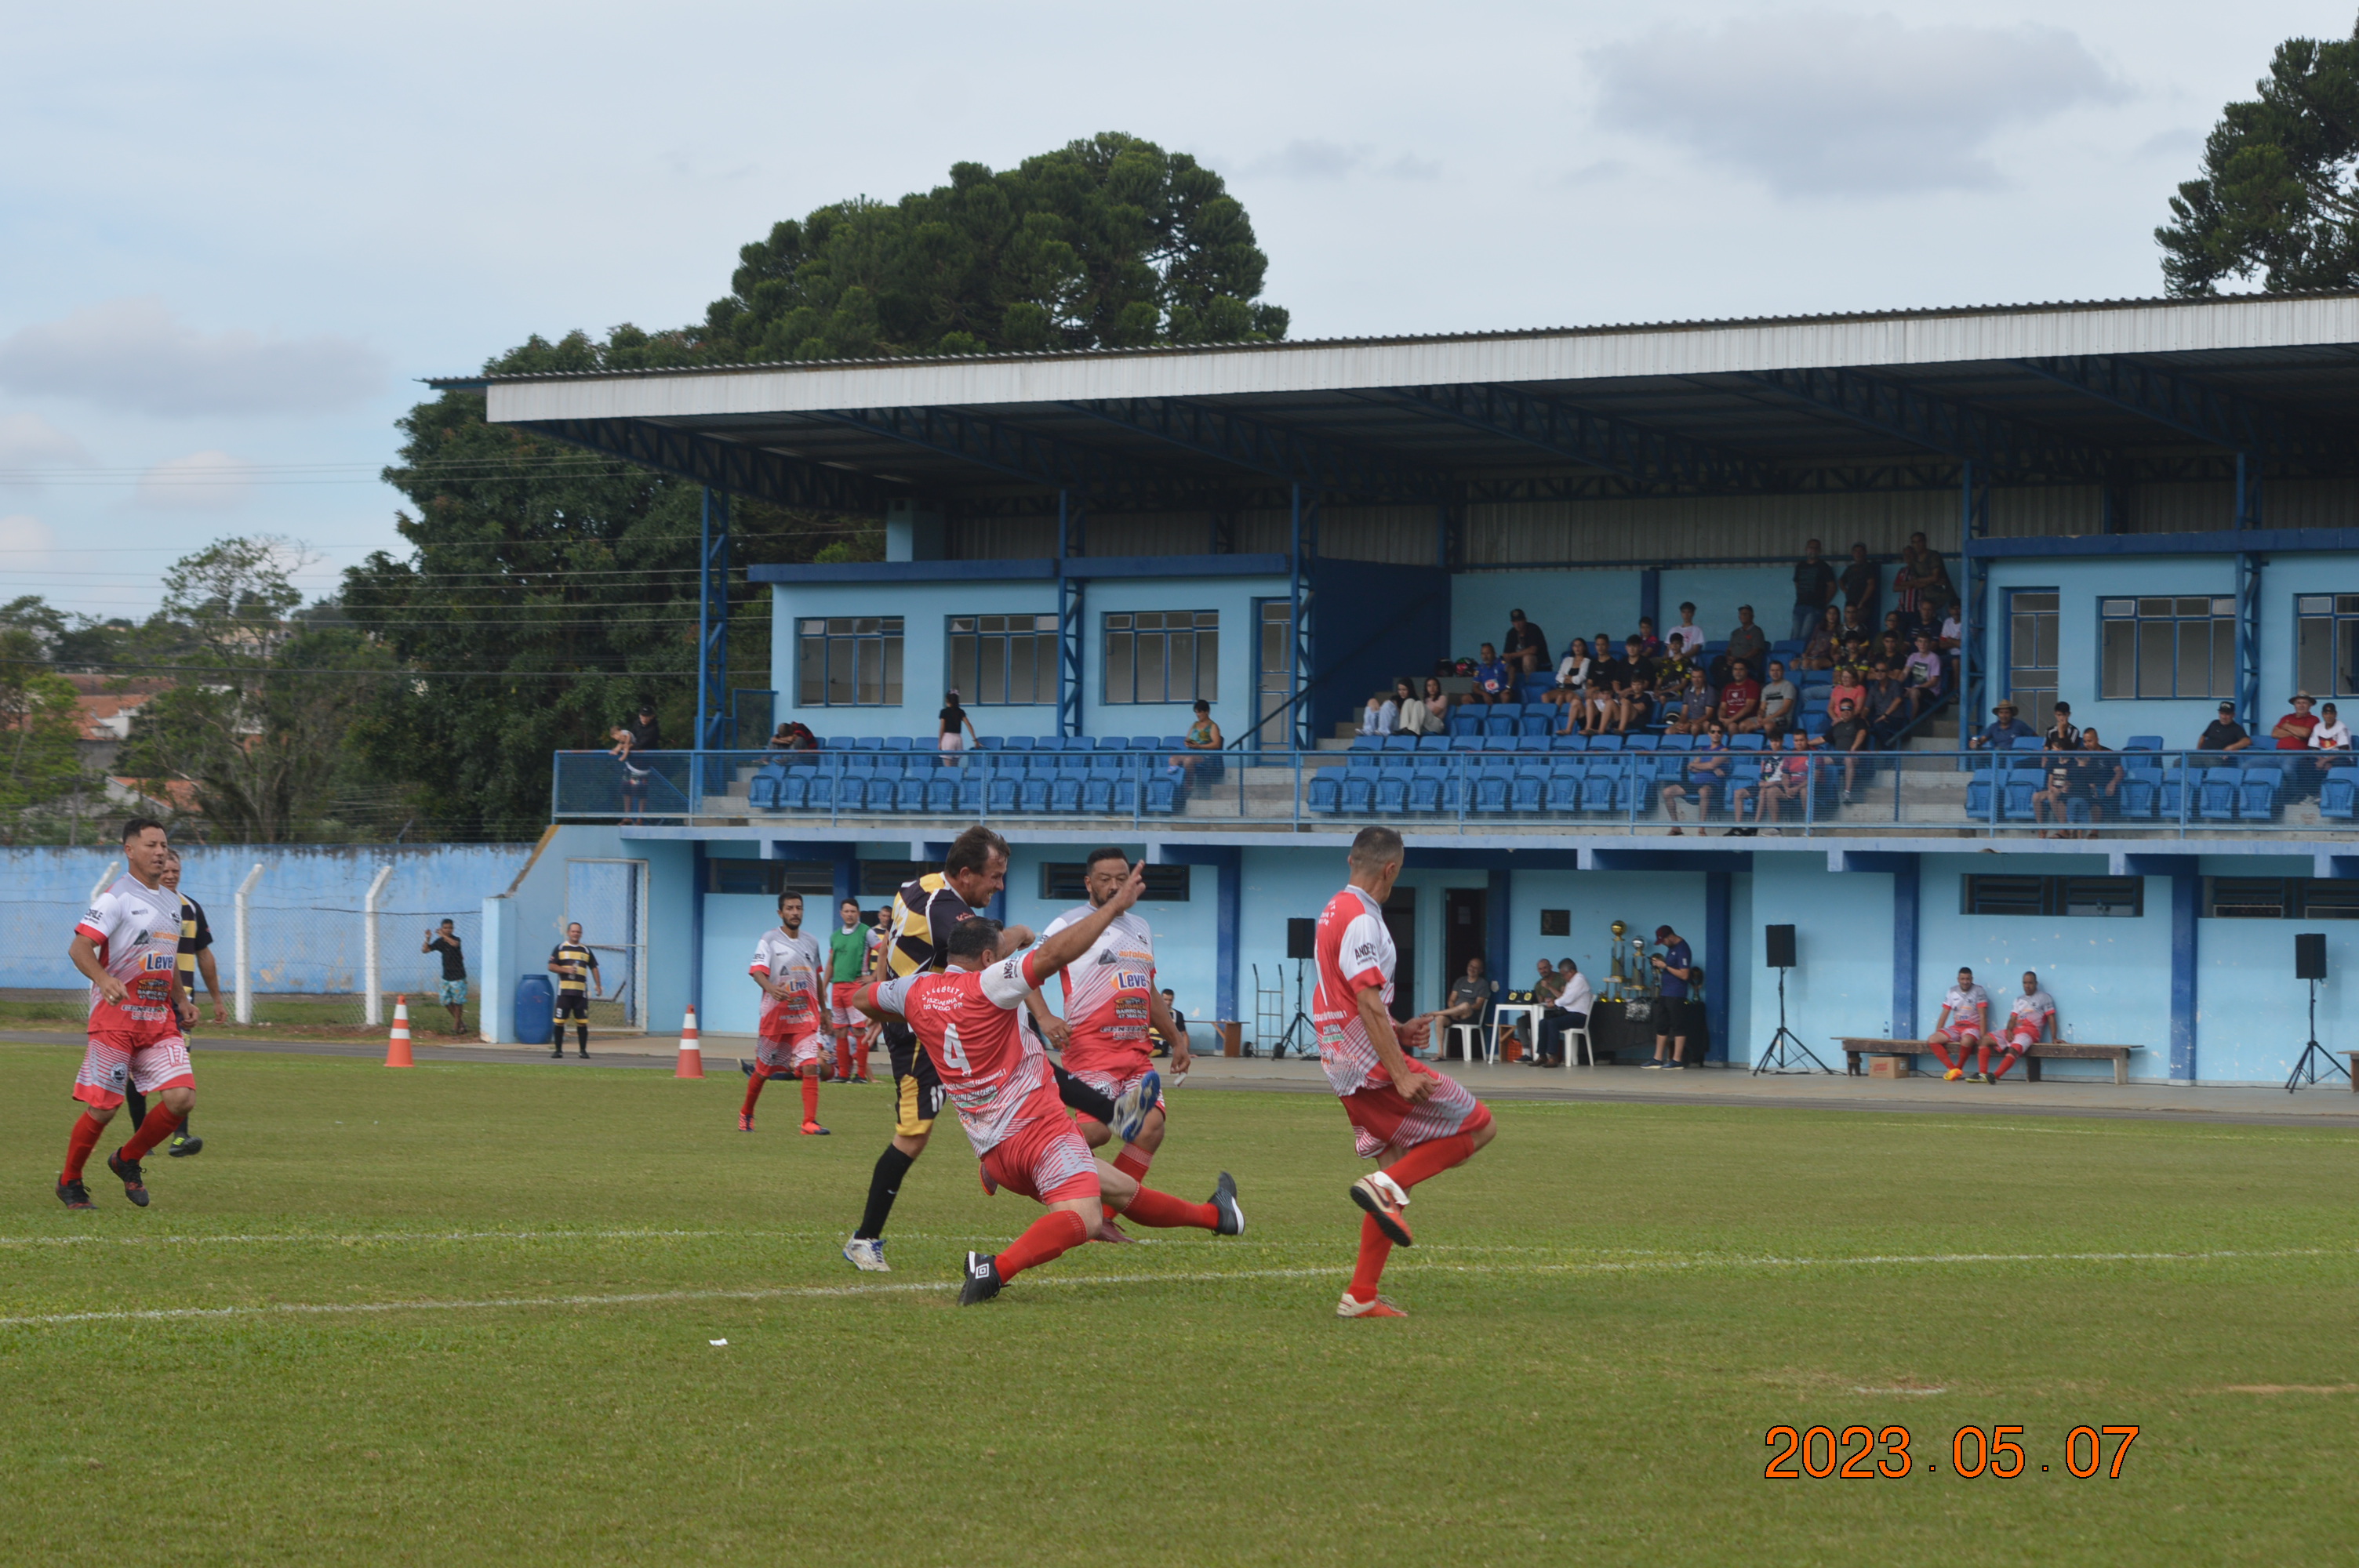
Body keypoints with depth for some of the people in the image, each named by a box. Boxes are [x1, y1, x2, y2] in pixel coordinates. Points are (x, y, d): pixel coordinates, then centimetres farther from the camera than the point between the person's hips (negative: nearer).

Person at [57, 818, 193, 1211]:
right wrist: (104, 979, -35)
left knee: (182, 1098, -9)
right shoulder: (116, 896, -8)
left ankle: (128, 1161, 14)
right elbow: (79, 947, -18)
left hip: (159, 1019, 6)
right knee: (102, 1109, -4)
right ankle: (69, 1182, 18)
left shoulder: (172, 901, 16)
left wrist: (181, 1000, 23)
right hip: (115, 1016, -6)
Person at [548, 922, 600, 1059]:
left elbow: (594, 968, 16)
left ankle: (583, 1050, 6)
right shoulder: (560, 948, 6)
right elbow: (551, 966, 0)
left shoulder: (586, 951, 14)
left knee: (582, 1022, -1)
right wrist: (566, 970, -14)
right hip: (564, 992, -2)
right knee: (559, 1021, -3)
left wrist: (598, 986, 6)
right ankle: (558, 1050, 5)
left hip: (581, 992, 2)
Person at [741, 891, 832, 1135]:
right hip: (775, 1014, -3)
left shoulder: (811, 942, 11)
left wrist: (824, 1010, 26)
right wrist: (772, 989, -38)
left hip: (806, 1016, 3)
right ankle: (746, 1114, 33)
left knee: (810, 1067, -15)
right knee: (763, 1070, 10)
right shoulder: (769, 939, -4)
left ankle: (810, 1122, -17)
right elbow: (757, 971, -18)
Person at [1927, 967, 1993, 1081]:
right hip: (1956, 1028, 5)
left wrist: (1983, 1036, -20)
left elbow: (1982, 1016, -10)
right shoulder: (1952, 992, 7)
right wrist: (1937, 1033, 3)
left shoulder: (1978, 991, -5)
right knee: (1932, 1039, -16)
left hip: (1972, 1028, -5)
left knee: (1966, 1040, -40)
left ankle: (1959, 1068, -15)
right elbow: (1944, 1015, 10)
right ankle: (1953, 1069, -24)